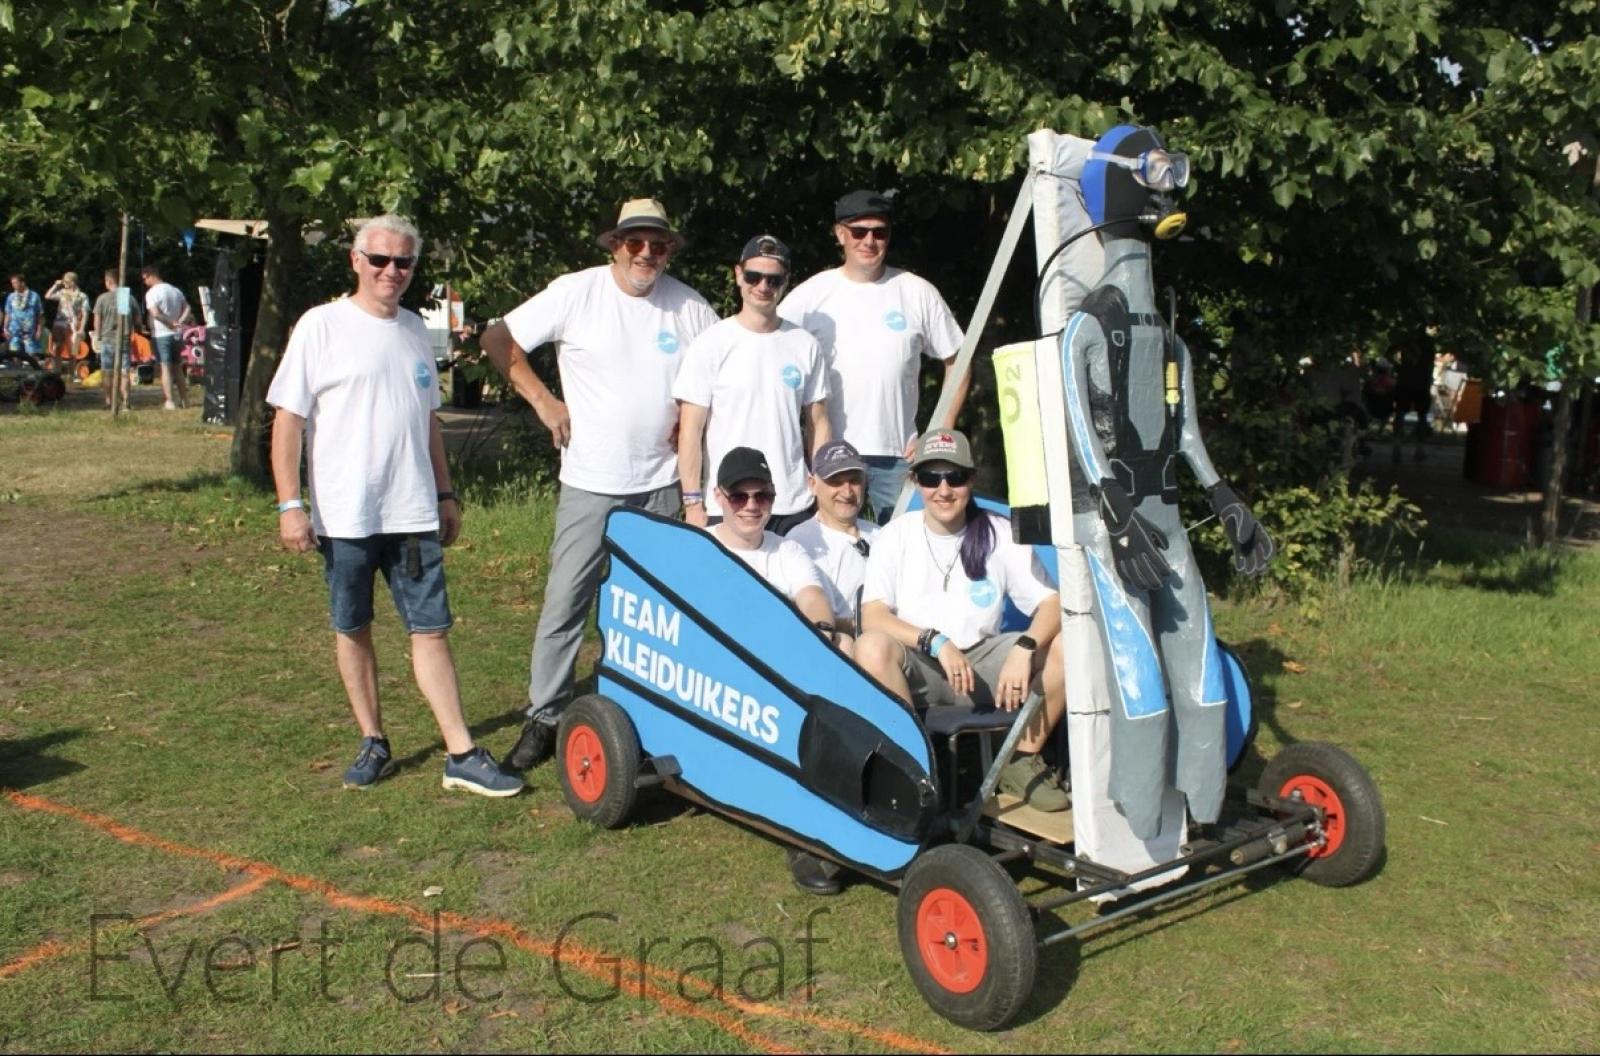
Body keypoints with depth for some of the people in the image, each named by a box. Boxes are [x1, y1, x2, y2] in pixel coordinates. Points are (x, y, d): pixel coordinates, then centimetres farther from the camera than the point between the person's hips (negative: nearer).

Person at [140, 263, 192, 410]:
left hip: (160, 335, -6)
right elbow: (187, 309, 10)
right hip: (175, 334, 7)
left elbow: (155, 313, -22)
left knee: (165, 368, -6)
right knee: (177, 368, 14)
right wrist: (179, 322, -2)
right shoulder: (175, 290, 12)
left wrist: (171, 324, -12)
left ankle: (169, 401, -9)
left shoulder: (152, 292, -11)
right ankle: (184, 399, 17)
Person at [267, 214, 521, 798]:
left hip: (413, 512, 3)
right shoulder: (322, 326, -4)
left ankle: (462, 755, 3)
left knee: (431, 629, 2)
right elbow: (288, 419, -6)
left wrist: (445, 494, 18)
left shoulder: (415, 330, 12)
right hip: (345, 515, -3)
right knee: (352, 630, 9)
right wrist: (289, 504, -12)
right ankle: (373, 743, 24)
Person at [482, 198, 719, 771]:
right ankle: (544, 716, 10)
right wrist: (542, 400, -7)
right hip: (590, 482, -3)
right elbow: (498, 340, -2)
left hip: (661, 484, 3)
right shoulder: (576, 292, -6)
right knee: (565, 601, -1)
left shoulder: (689, 306, 2)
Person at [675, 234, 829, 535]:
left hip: (793, 507, 3)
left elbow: (818, 424, 11)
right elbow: (691, 431, -4)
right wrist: (693, 503, -8)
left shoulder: (805, 345, 6)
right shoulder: (711, 345, -2)